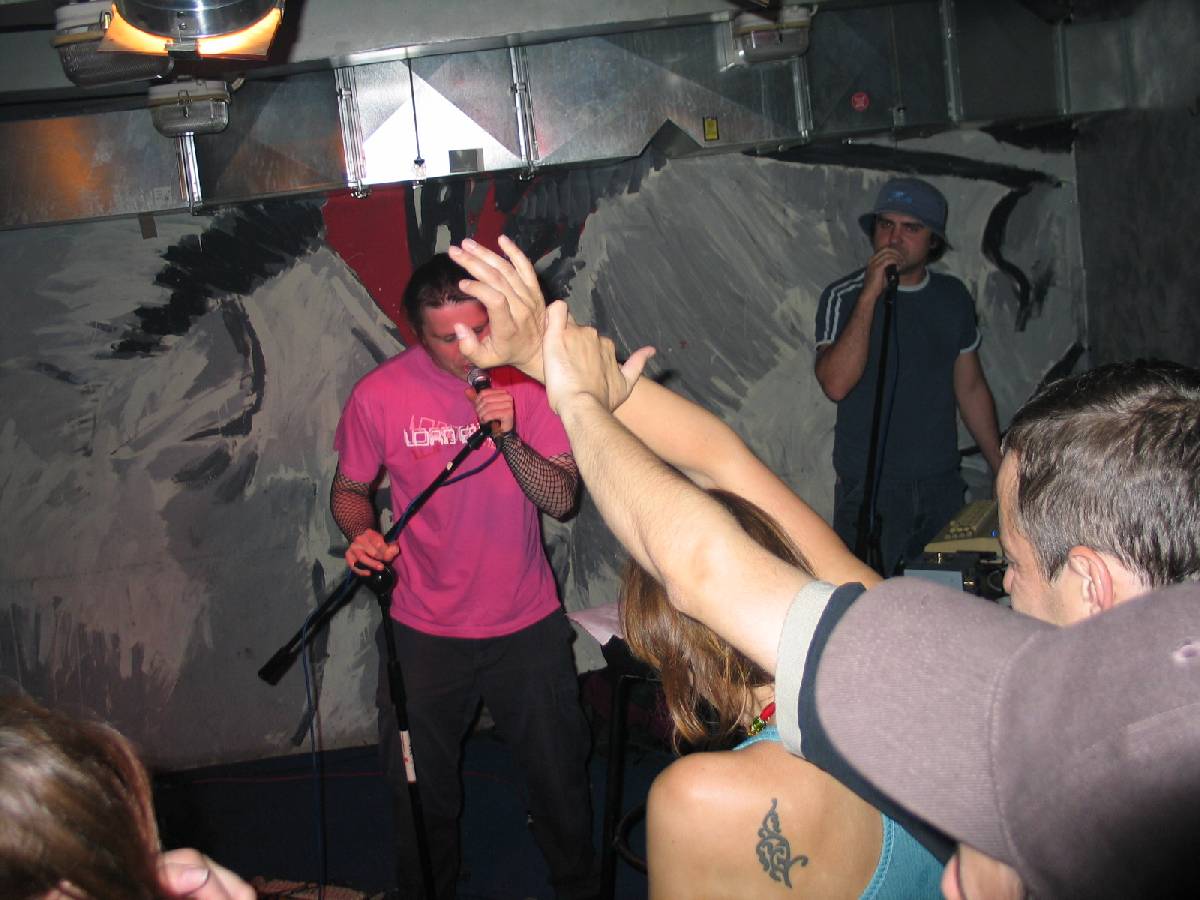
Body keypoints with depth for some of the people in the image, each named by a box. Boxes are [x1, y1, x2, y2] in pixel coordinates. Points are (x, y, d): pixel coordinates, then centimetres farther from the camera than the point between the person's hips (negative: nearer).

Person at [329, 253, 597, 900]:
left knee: (560, 780, 17)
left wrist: (509, 438, -29)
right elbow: (349, 489, 4)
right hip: (424, 632, 0)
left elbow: (562, 499, -14)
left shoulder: (528, 380, -11)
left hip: (528, 626, 1)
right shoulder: (379, 396, -12)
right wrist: (361, 534, -17)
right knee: (422, 796, 16)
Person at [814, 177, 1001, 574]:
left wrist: (1003, 471, 16)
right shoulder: (844, 297, -6)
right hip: (869, 488, -4)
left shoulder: (952, 297, 8)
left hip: (942, 485, 4)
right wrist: (870, 295, -23)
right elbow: (836, 384, -22)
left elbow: (971, 388, 16)